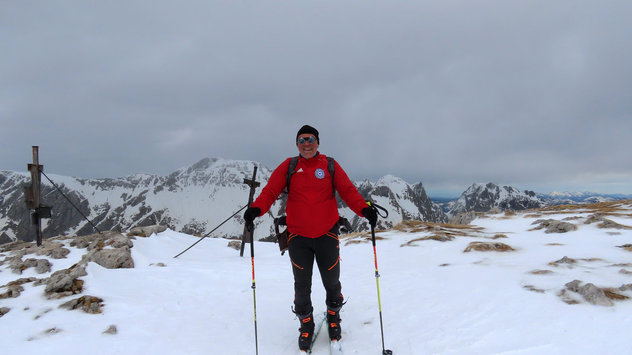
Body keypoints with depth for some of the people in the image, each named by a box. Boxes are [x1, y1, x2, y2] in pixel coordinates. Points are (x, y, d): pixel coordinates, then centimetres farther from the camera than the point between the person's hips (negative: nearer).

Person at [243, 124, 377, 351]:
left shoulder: (330, 166, 3)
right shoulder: (288, 167, 3)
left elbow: (348, 190, -3)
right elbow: (271, 190, -5)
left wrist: (364, 209, -21)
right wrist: (256, 209, -23)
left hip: (327, 234, 0)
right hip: (298, 236, 0)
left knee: (331, 282, 11)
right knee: (302, 285, 8)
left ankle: (333, 316, 40)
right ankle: (306, 325, 31)